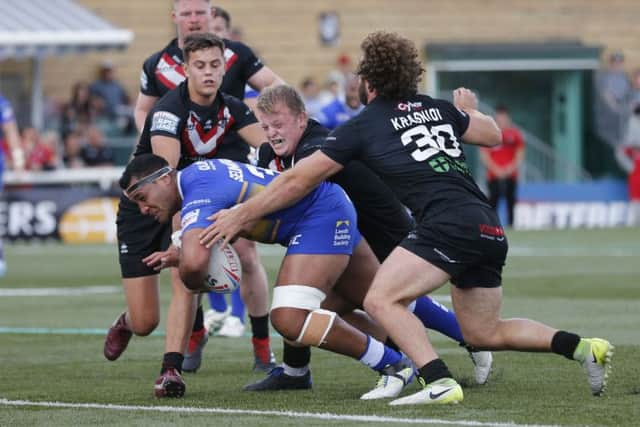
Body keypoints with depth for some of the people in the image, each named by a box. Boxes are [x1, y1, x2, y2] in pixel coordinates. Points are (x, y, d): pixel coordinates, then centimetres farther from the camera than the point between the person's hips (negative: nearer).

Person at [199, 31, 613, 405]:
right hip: (490, 229, 7)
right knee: (484, 333, 19)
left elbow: (299, 180, 9)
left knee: (381, 299, -11)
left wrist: (242, 215, 17)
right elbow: (493, 134, 35)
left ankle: (440, 383, -26)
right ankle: (583, 347, 10)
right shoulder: (439, 109, 20)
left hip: (450, 223, -7)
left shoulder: (365, 125, 5)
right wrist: (470, 110, 57)